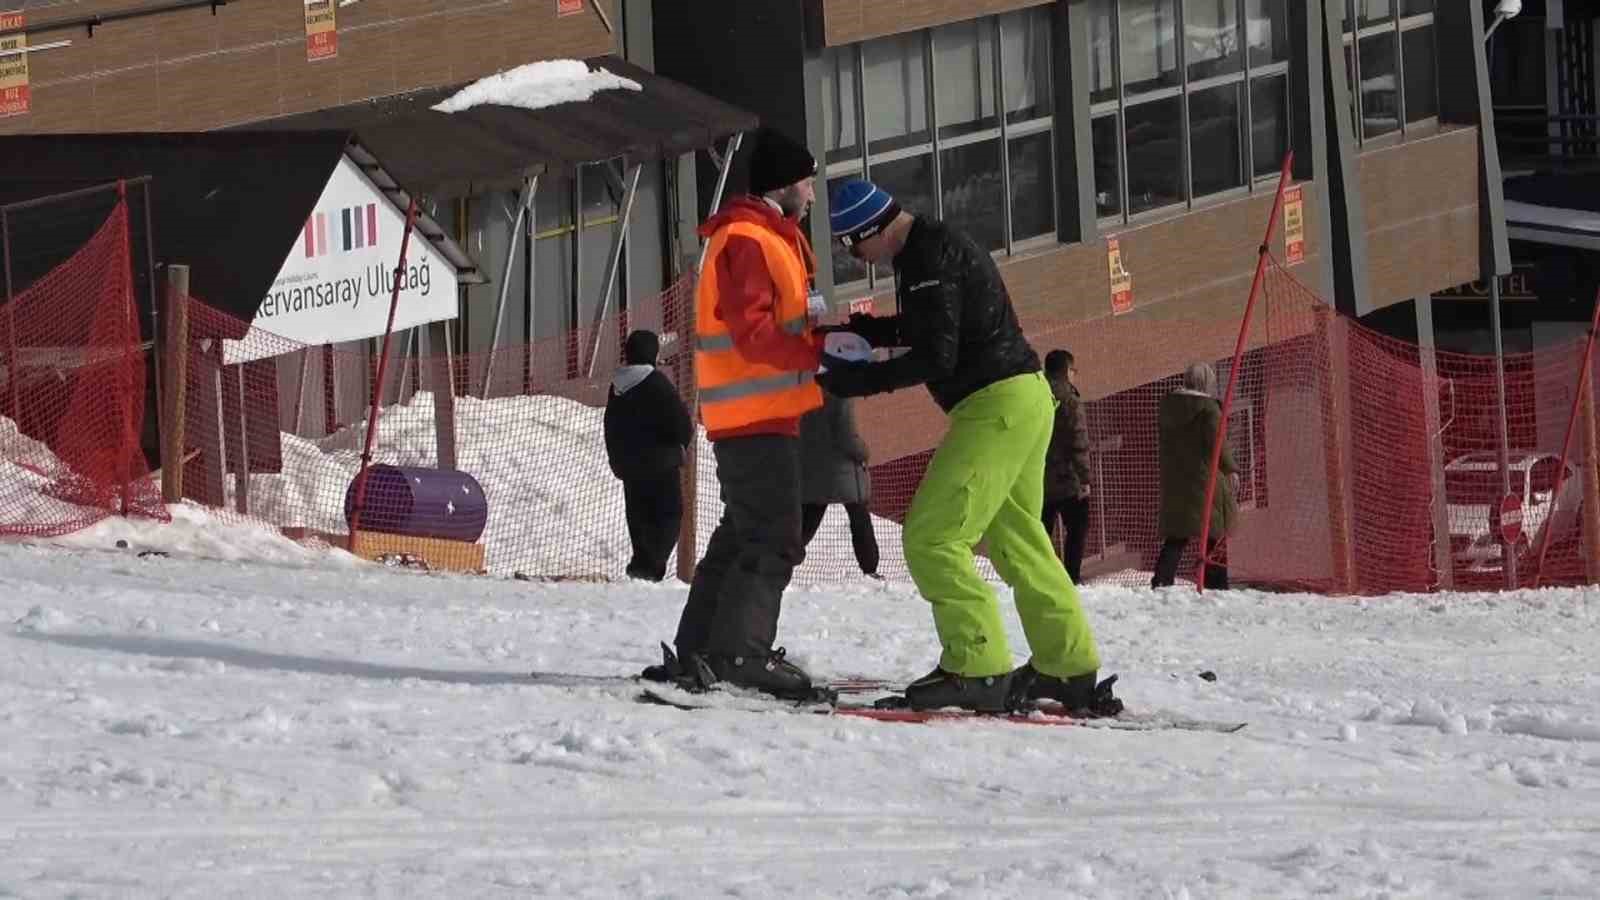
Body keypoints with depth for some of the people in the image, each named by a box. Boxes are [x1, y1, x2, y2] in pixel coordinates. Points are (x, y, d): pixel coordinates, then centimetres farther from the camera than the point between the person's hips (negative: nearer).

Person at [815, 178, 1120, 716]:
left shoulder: (930, 259, -17)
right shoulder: (934, 246, 15)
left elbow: (935, 358, -22)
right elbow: (926, 329, 28)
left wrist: (856, 381, -16)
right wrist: (862, 330, 13)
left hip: (996, 405, -11)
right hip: (1022, 397, 11)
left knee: (932, 538, -12)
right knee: (1016, 540, 19)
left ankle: (976, 670, -15)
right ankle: (1068, 669, 23)